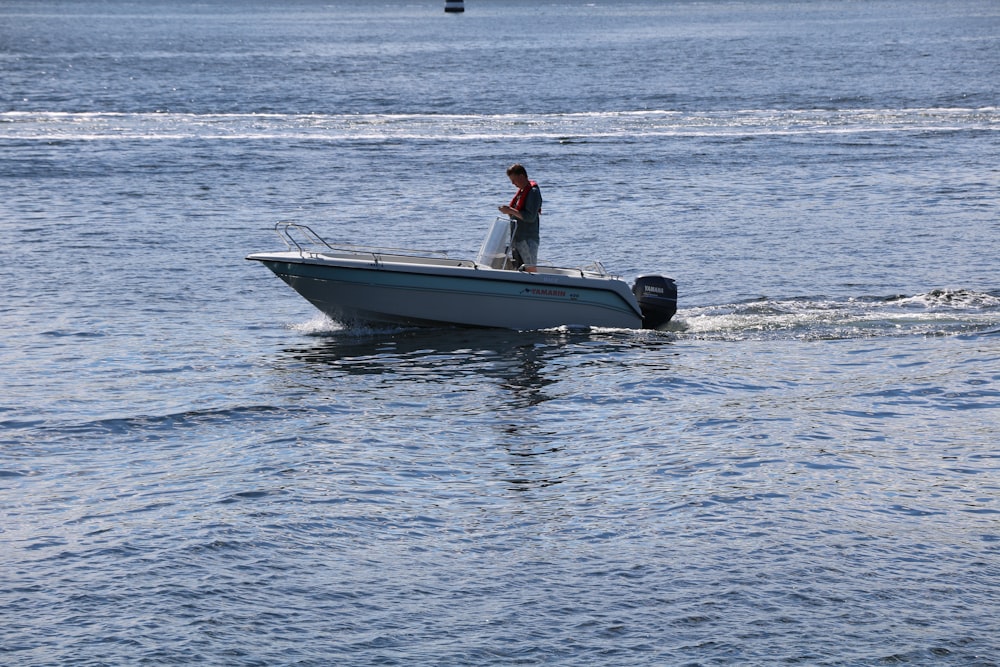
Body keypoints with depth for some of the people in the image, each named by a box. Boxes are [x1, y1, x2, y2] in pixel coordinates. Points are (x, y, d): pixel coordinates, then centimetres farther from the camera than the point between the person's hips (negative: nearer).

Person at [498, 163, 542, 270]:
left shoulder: (533, 192, -12)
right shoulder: (521, 192, 16)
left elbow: (530, 217, -21)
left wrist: (511, 211, -19)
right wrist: (508, 211, 5)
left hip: (528, 240, -9)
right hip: (516, 239, 9)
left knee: (530, 269, -9)